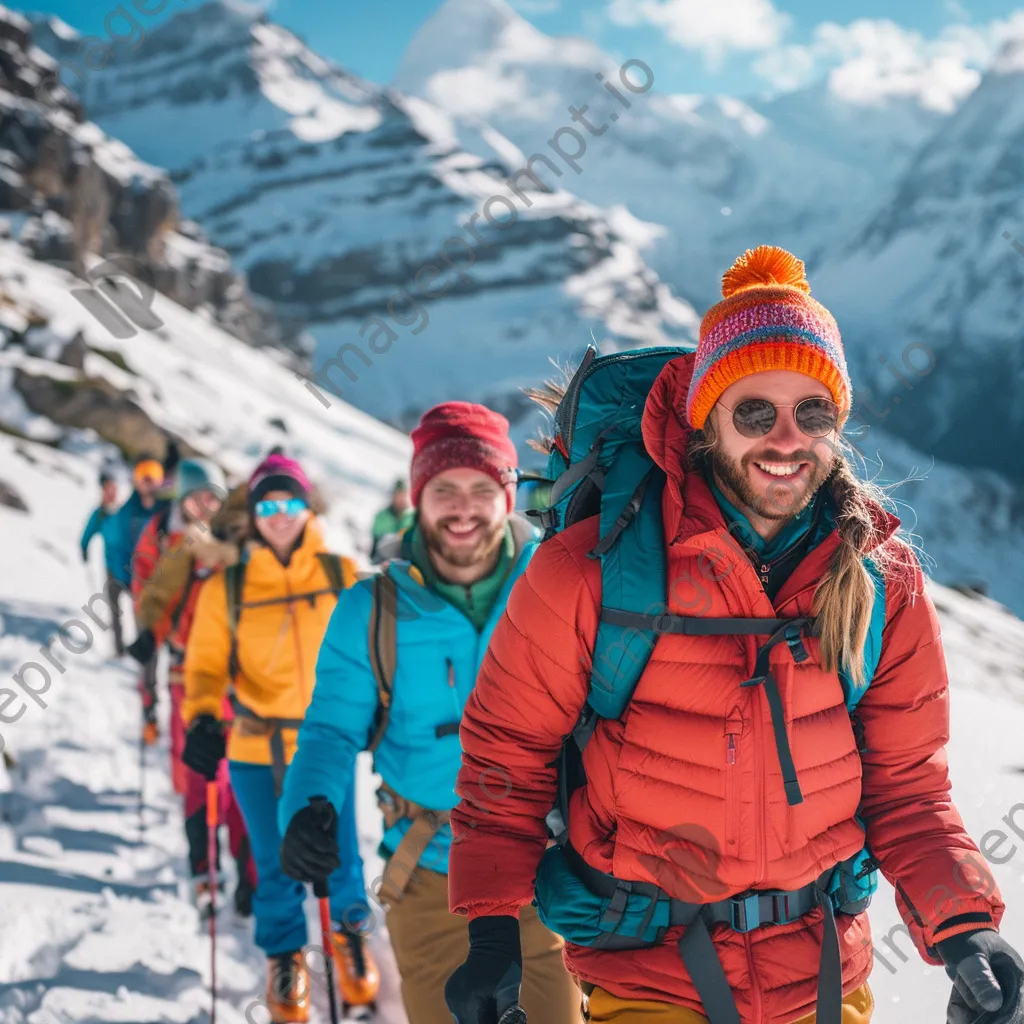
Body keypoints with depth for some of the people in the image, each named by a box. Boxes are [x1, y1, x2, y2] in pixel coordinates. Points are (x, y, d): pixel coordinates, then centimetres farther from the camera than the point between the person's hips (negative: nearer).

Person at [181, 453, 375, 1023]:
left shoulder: (341, 577, -4)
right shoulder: (226, 589, -5)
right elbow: (207, 665, -5)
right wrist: (204, 721, -20)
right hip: (256, 750, 0)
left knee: (340, 853, 10)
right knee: (276, 863, 12)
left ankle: (349, 931, 40)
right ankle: (285, 954, 37)